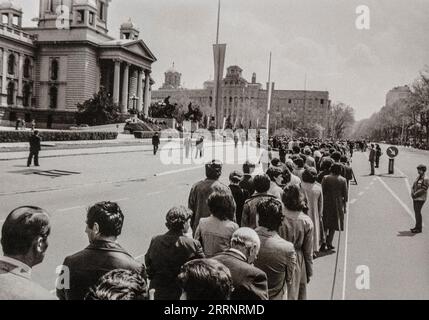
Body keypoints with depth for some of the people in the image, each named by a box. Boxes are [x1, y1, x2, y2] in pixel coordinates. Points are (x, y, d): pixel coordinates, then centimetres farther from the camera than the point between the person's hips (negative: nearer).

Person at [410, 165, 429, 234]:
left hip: (420, 198, -8)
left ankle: (419, 228, 0)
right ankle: (417, 226, 17)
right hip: (415, 198, 8)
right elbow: (414, 186, 14)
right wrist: (412, 193, -3)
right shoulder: (418, 178, 12)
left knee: (418, 212, -7)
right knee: (416, 212, 10)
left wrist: (415, 194, -16)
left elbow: (423, 190, -20)